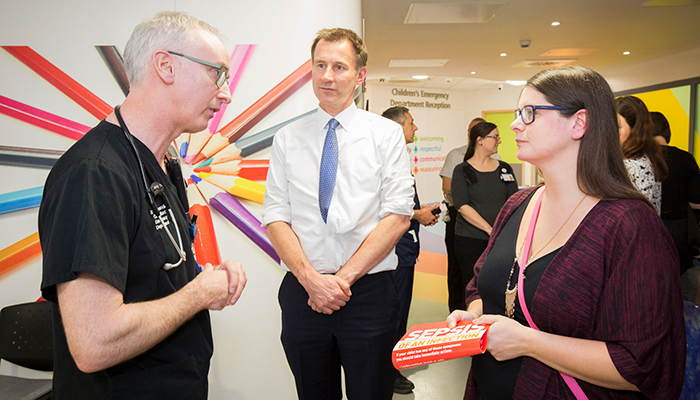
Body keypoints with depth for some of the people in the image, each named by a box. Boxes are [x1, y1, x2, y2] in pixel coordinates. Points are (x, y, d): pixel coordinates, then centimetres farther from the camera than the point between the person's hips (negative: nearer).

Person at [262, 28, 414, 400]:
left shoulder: (387, 134, 1)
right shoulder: (287, 138, 6)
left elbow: (398, 216, -6)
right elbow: (275, 217, 1)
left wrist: (344, 277, -13)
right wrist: (310, 278, -13)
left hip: (370, 290, -1)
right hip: (302, 292, 2)